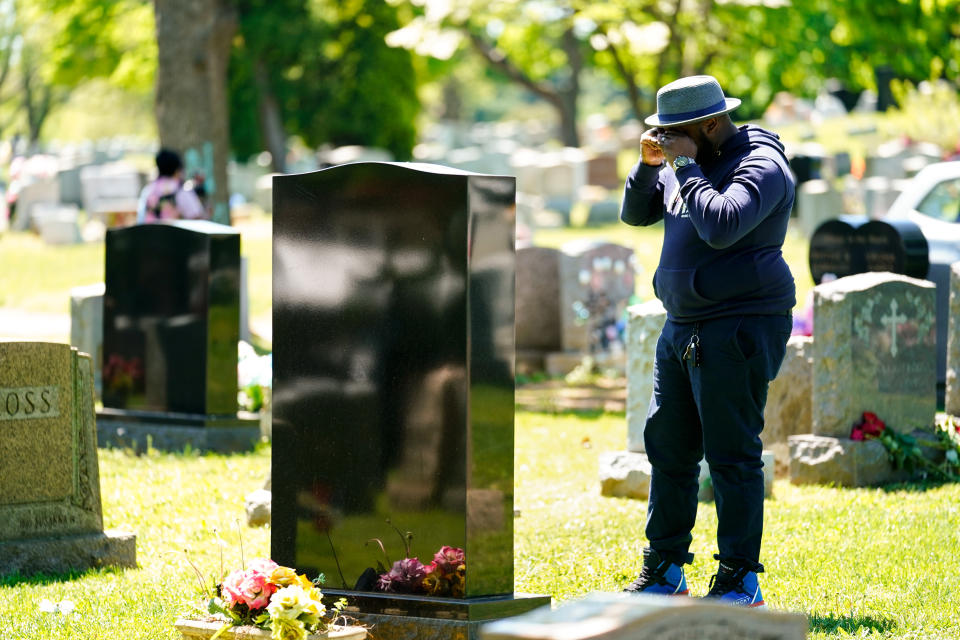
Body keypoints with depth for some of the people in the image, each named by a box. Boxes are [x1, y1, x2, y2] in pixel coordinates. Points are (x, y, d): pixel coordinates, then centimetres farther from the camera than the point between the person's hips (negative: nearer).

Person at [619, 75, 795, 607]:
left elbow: (721, 225, -27)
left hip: (739, 329, -9)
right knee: (667, 446, 11)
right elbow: (635, 213, 19)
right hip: (683, 327, 9)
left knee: (732, 455, -8)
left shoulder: (760, 166, -12)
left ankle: (740, 582, -4)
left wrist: (686, 166, -18)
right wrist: (649, 164, 2)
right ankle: (664, 572, 20)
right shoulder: (693, 161, 14)